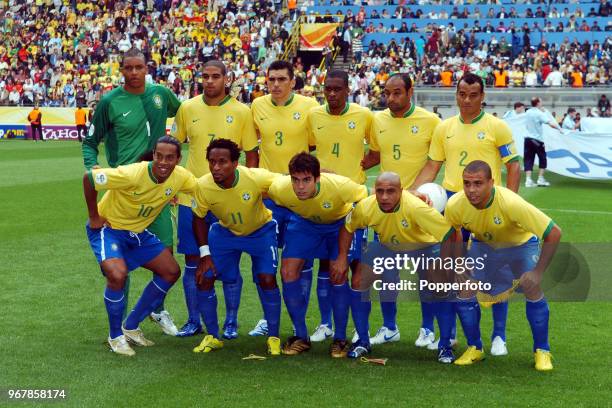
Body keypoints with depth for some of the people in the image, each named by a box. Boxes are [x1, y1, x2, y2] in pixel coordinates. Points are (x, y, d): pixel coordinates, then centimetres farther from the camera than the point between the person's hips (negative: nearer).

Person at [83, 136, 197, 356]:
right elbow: (88, 178, -27)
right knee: (118, 274, -29)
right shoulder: (131, 174, -33)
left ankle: (131, 327, 16)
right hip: (108, 228, -7)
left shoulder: (181, 177, -16)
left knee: (171, 271, 4)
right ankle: (115, 336, -5)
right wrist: (94, 218, -19)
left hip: (139, 231, 7)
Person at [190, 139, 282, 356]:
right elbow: (199, 218, -8)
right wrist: (205, 254, -10)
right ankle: (212, 336, 11)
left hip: (261, 230, -2)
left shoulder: (256, 178, -35)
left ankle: (273, 337, 4)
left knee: (267, 279, -17)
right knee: (203, 278, -8)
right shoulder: (202, 186, -26)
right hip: (225, 231, 2)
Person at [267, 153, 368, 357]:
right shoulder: (279, 188, -32)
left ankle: (340, 339, 4)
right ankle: (301, 337, 5)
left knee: (338, 277, -14)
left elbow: (365, 197, -23)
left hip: (339, 222, -2)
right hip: (303, 222, 2)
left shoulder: (340, 186, -40)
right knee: (288, 272, -10)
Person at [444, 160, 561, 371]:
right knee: (463, 287, -14)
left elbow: (554, 233, -34)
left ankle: (542, 351, -4)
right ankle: (474, 348, 6)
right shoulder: (455, 205, -29)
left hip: (521, 244, -3)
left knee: (532, 288, -24)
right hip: (483, 245, 3)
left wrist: (538, 272, -32)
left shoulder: (510, 202, -40)